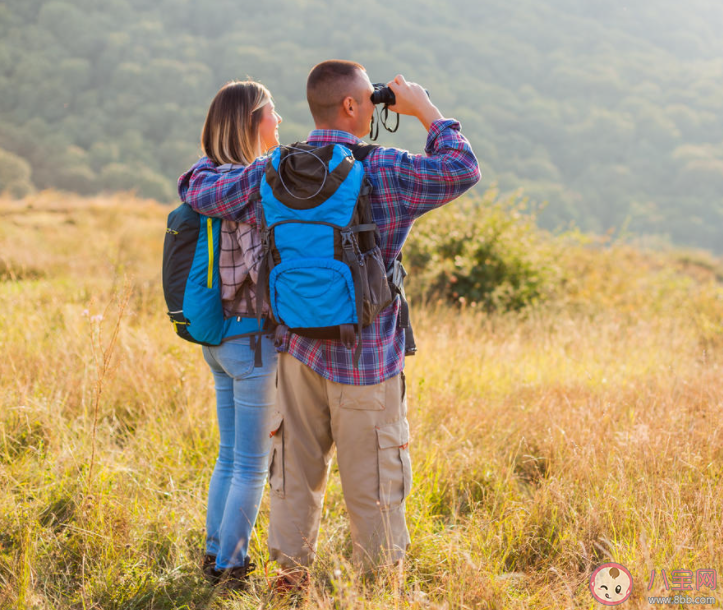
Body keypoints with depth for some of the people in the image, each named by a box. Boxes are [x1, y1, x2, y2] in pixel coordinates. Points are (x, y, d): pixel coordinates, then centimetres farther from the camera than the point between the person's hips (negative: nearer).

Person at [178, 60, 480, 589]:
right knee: (372, 482, 7)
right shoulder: (385, 172, -13)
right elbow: (463, 169, -9)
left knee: (297, 469, 14)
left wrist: (215, 153, 23)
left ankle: (291, 571, 22)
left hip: (300, 349, 5)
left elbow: (202, 193, 3)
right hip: (366, 358, -4)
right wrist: (425, 109, 2)